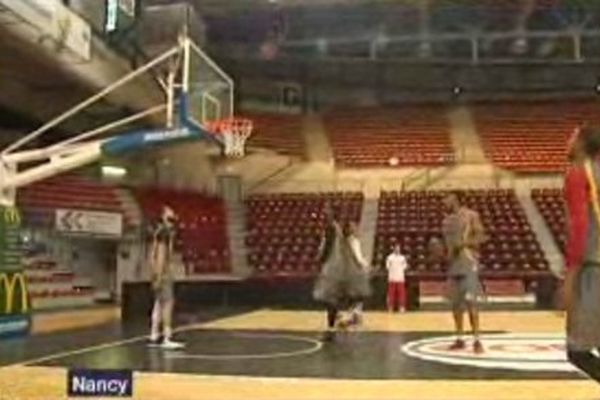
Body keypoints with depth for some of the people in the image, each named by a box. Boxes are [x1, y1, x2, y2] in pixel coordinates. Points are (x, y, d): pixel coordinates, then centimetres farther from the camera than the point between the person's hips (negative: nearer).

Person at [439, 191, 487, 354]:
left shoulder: (471, 215, -5)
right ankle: (459, 339, 14)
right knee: (455, 303, 7)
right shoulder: (446, 221, 14)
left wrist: (464, 243, -23)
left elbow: (481, 237, -9)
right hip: (453, 264, 7)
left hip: (468, 262, -7)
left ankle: (477, 340, -10)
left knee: (471, 301, -12)